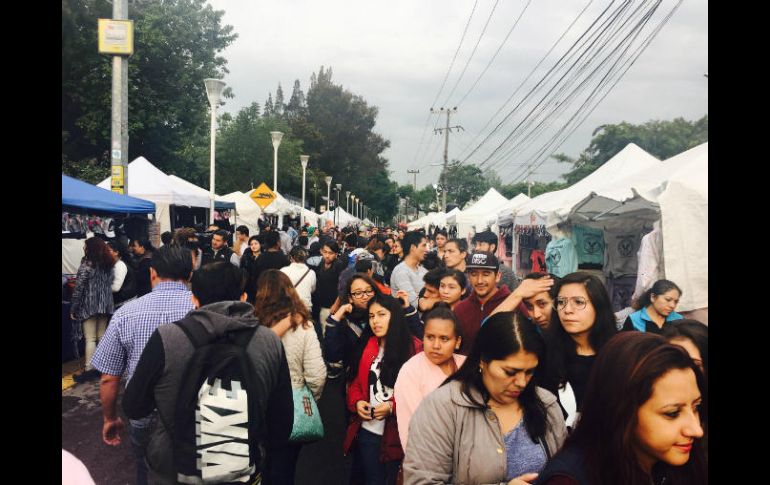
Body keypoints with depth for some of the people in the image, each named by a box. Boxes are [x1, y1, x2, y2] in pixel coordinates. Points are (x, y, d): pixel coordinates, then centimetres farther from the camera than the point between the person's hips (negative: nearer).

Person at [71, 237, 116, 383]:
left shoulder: (87, 264, -11)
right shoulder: (109, 264, 8)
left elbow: (79, 288, -12)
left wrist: (73, 308, -7)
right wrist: (105, 302, 16)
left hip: (89, 305, -6)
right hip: (105, 305, 6)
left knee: (90, 339, -3)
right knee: (102, 337, 12)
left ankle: (89, 370, -3)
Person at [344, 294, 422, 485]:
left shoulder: (414, 348, -8)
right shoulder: (366, 346, 6)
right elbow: (354, 381, 12)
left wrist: (392, 407, -17)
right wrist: (357, 402, -7)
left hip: (399, 433, -3)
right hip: (367, 430, 4)